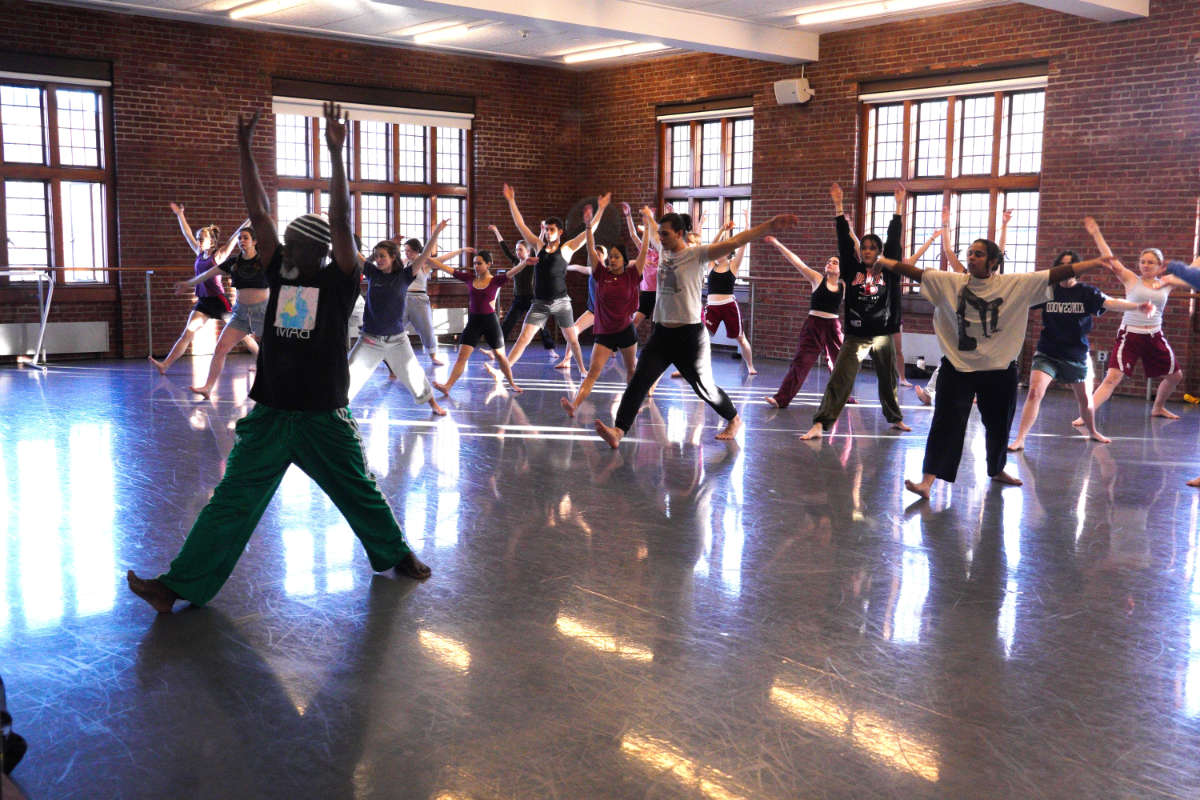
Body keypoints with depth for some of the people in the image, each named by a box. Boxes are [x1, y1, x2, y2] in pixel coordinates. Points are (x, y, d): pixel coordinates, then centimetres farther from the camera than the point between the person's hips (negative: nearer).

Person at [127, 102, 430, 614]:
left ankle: (395, 554, 36)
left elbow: (340, 219, -17)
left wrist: (336, 152, -24)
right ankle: (179, 585, 3)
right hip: (271, 415, 3)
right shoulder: (281, 275, 5)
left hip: (324, 419, -3)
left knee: (360, 494, 13)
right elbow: (258, 212, 2)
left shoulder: (338, 283, -6)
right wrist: (245, 148, -2)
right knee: (232, 503, 2)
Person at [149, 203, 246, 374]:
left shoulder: (219, 255, -4)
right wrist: (180, 215, 25)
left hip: (217, 299, -6)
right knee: (187, 333, -1)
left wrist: (248, 221, -15)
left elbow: (236, 236, -10)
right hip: (203, 301, 6)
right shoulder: (200, 254, 12)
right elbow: (188, 234, 22)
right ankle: (165, 365, -7)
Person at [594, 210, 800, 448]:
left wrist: (769, 227, -31)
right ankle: (618, 432, -15)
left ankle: (734, 420, 30)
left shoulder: (696, 254, -9)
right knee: (639, 381, -8)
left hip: (689, 335, -6)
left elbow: (733, 242, -21)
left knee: (704, 387, 5)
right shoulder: (664, 252, 10)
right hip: (662, 332, 6)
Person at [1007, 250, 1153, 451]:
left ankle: (1093, 432, 41)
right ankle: (1019, 439, -12)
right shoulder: (1047, 290, -2)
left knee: (1085, 398, 14)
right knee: (1034, 392, -17)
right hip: (1047, 354, -1)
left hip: (1077, 354, 1)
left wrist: (1137, 306, -35)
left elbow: (1110, 303, -18)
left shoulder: (1086, 292, -4)